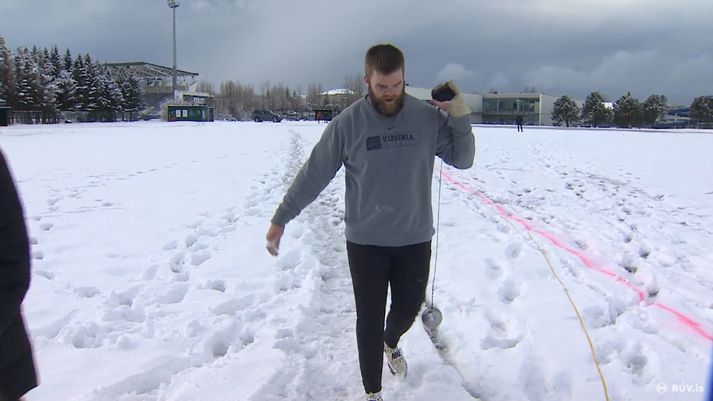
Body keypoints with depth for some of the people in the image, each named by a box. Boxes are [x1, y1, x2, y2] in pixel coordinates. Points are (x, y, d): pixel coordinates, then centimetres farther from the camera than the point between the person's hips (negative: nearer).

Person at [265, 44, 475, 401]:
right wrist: (280, 218, -3)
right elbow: (314, 174, -5)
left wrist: (460, 116, -14)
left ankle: (391, 343, 53)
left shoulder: (428, 117, -5)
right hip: (365, 241, -2)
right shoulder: (348, 123, -10)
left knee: (409, 307, 18)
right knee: (369, 318, 6)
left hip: (415, 239, 2)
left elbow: (463, 160, 1)